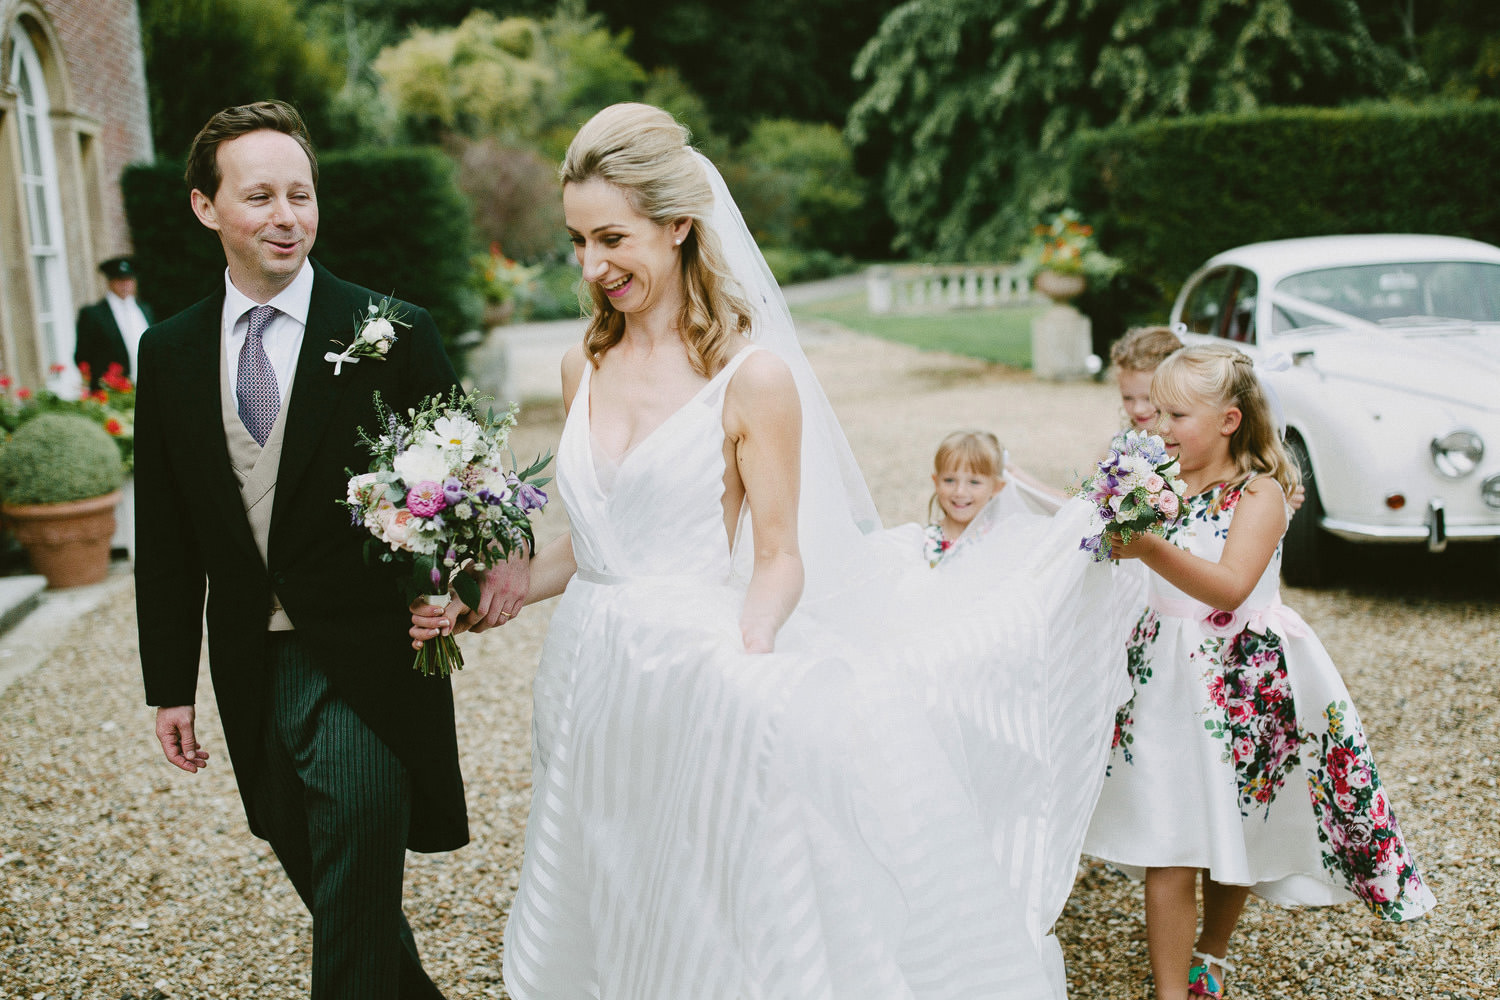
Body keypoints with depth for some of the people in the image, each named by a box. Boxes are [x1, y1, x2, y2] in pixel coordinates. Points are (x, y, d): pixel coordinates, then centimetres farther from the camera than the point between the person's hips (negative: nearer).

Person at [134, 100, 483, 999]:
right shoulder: (170, 352, 4)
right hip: (252, 673, 5)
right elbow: (165, 537, 9)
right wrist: (171, 685, 9)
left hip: (366, 669, -4)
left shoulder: (395, 332, -8)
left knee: (355, 902, 0)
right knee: (325, 881, 20)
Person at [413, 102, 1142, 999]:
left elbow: (778, 560, -10)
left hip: (695, 677, -6)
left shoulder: (753, 376, -12)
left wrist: (745, 655, -29)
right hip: (589, 679, 6)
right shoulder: (585, 368, 6)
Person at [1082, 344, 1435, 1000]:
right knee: (1168, 854, -1)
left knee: (1235, 838, 14)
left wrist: (1147, 547, -36)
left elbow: (1230, 586, -27)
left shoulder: (1258, 492, -11)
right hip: (1168, 676, 3)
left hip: (1243, 676, -2)